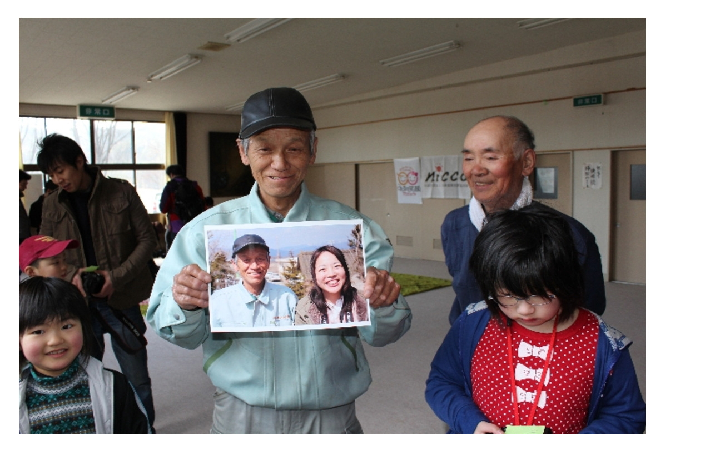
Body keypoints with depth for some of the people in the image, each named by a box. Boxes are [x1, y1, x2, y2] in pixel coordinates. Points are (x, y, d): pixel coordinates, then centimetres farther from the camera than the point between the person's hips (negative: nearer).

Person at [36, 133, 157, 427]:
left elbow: (147, 240, -3)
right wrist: (71, 276, -11)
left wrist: (117, 276, -15)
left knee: (136, 378, 9)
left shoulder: (121, 193, -4)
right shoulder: (51, 205, 5)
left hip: (121, 300, -2)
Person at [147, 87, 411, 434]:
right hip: (241, 416, 1)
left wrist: (383, 306, -26)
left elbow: (381, 333, -5)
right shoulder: (208, 229, -4)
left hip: (331, 417, 0)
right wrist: (184, 306, -26)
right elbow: (182, 334, -5)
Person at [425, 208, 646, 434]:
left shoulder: (602, 344, -6)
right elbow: (440, 382, 6)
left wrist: (577, 445, -12)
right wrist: (470, 423, -10)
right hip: (482, 430, 1)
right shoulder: (472, 326, -5)